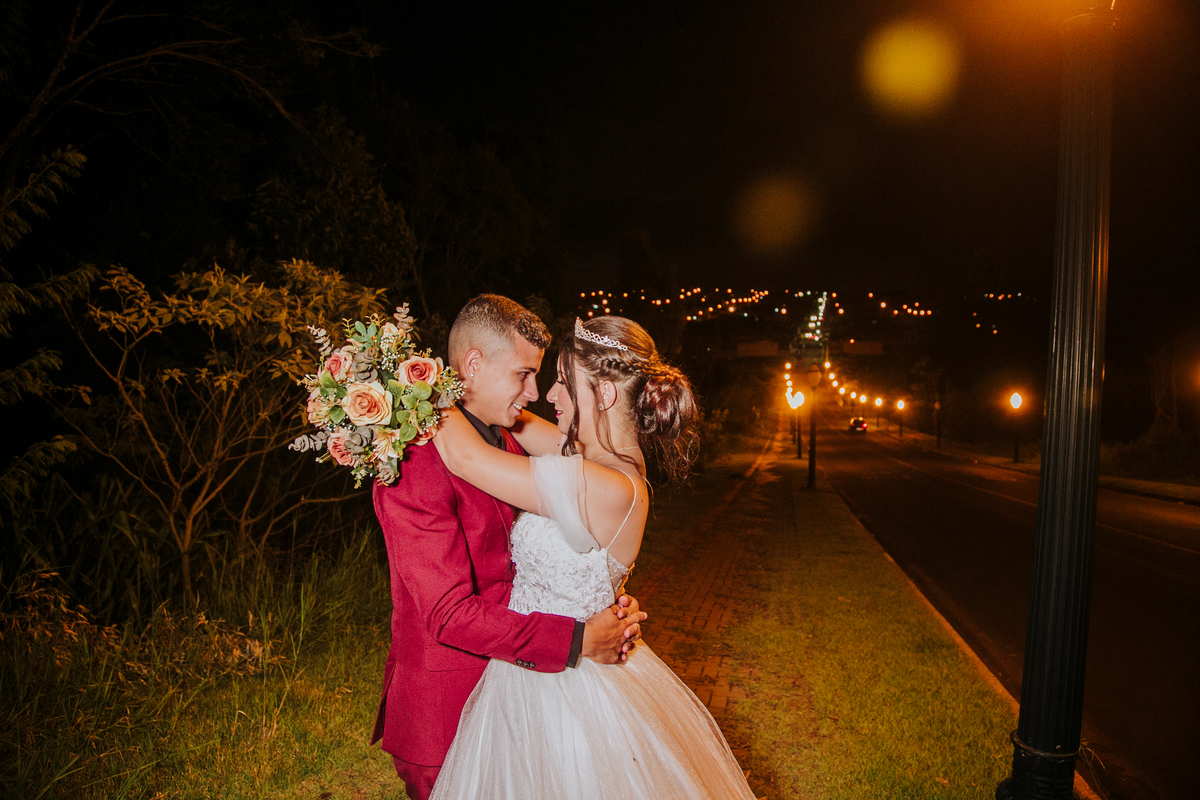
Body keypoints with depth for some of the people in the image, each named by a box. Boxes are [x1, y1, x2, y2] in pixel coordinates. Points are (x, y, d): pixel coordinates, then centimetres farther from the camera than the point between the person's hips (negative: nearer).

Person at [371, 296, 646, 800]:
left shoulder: (510, 445, 5)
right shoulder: (416, 463, -23)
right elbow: (449, 612, -26)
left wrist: (607, 607, -9)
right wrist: (576, 639, -24)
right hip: (447, 713, -7)